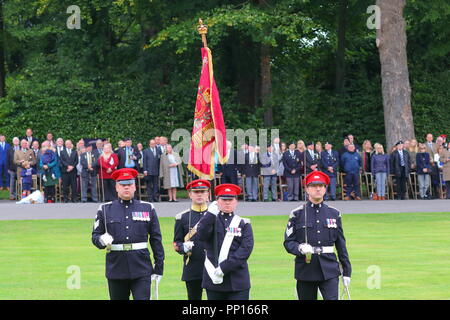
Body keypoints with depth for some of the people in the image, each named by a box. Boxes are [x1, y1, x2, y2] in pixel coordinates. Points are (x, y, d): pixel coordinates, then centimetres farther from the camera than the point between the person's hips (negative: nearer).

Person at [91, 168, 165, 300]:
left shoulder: (148, 209, 7)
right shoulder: (105, 210, 6)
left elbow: (156, 240, 8)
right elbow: (95, 236, 6)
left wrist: (159, 268, 5)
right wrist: (102, 240, -18)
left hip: (142, 270, -1)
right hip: (116, 269, 1)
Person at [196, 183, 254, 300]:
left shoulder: (244, 224, 5)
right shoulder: (210, 221, 8)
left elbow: (246, 248, -7)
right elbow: (202, 235, -13)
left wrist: (224, 267, -15)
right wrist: (211, 213, -15)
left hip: (238, 281, -1)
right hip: (213, 280, 1)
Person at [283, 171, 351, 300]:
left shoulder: (334, 214, 9)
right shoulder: (297, 214, 2)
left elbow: (341, 245, 12)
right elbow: (288, 242, 0)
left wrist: (347, 271, 9)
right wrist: (300, 248, -21)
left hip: (329, 271, 1)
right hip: (305, 271, -1)